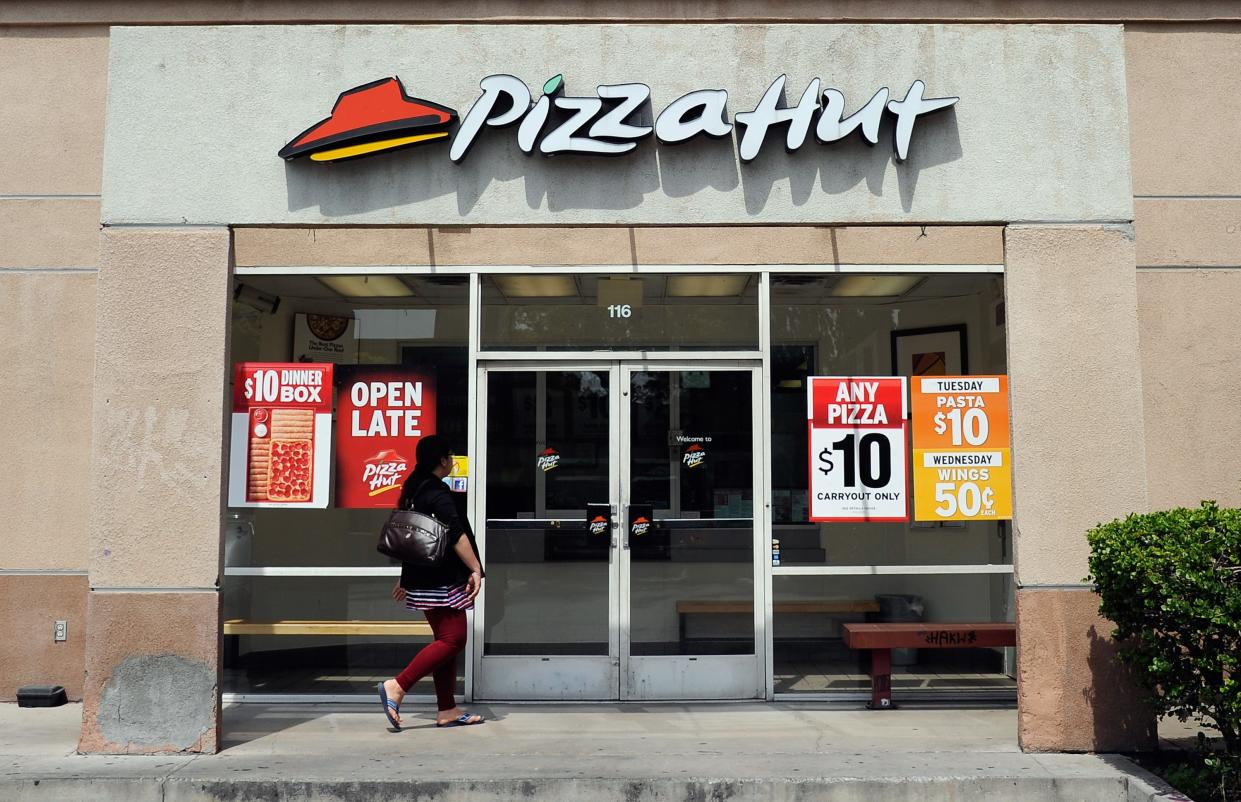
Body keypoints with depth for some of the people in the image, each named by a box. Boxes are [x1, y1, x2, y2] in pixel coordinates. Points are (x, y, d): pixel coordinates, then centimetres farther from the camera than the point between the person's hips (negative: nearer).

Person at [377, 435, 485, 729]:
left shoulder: (413, 490, 15)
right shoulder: (438, 492, -13)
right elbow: (457, 535, -20)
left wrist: (406, 578, 28)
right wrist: (476, 569, -17)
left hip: (425, 580, 10)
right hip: (443, 582, -10)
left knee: (446, 641, 11)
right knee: (453, 640, -8)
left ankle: (447, 710, 12)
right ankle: (396, 687, -13)